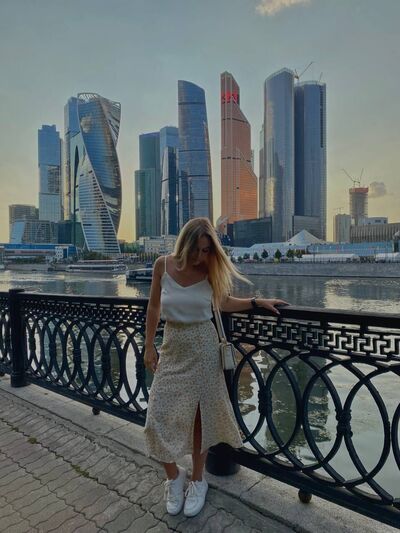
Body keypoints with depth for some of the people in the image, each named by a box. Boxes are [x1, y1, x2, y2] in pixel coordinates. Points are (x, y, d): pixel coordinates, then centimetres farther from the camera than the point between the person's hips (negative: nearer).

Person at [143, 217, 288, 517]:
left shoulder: (211, 270, -7)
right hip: (172, 347, 1)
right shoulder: (163, 265, -7)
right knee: (159, 417, 0)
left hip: (203, 347, 0)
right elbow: (154, 307, 3)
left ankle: (198, 481, 32)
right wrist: (149, 347, 4)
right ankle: (174, 476, 28)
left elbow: (224, 303, 9)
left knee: (200, 414, 10)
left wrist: (258, 302, -2)